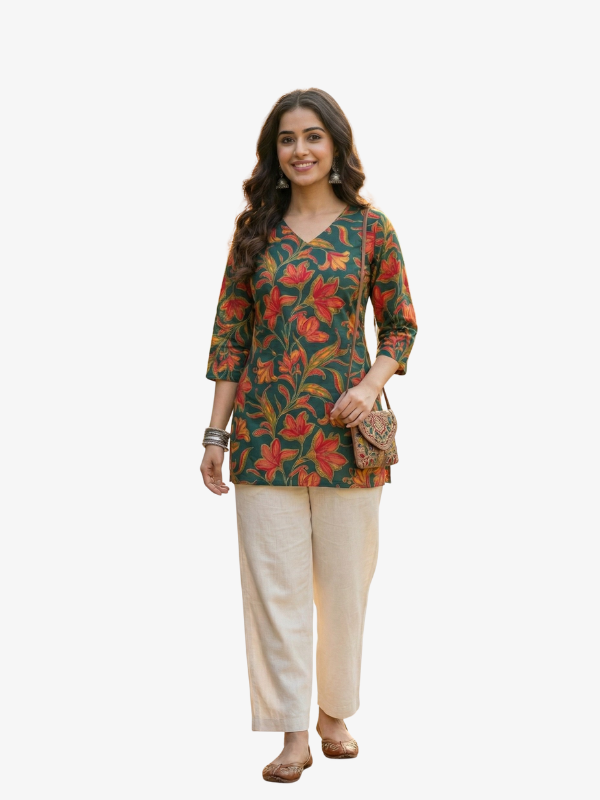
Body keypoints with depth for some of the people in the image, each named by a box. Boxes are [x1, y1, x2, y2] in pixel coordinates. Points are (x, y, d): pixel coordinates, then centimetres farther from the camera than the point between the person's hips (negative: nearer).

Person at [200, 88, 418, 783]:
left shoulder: (370, 228, 2)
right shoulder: (254, 229, 6)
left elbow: (401, 327, 6)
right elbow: (229, 334, 6)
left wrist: (372, 384, -13)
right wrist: (215, 433, 2)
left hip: (344, 430, -1)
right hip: (266, 431, 1)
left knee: (344, 581, 8)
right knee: (276, 580, 1)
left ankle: (335, 713, 26)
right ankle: (293, 732, 10)